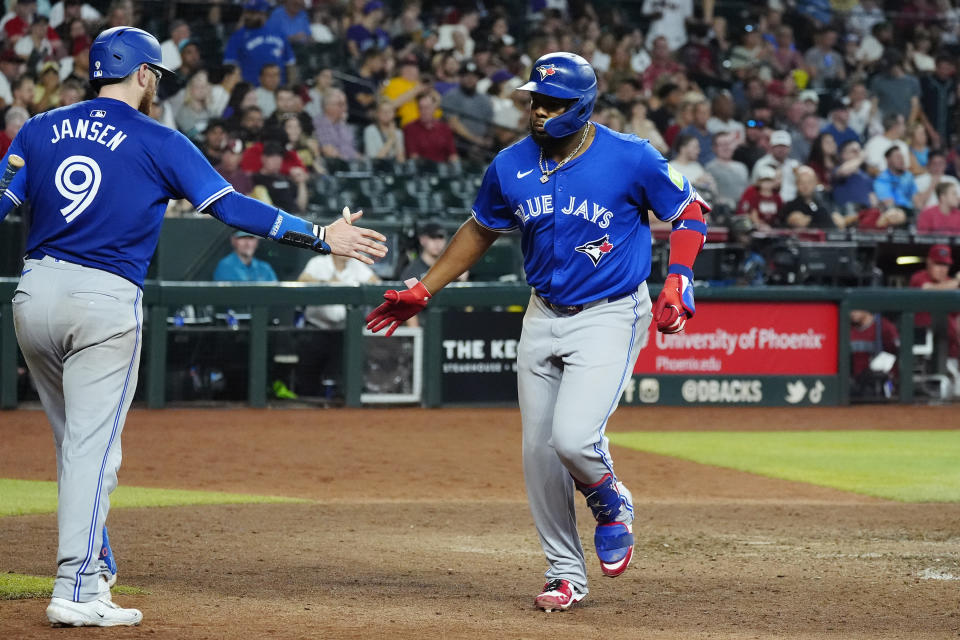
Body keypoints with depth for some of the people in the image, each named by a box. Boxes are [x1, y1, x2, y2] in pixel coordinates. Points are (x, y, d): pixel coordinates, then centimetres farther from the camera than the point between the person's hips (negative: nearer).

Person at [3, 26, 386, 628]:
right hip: (106, 303, -5)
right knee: (93, 447, -4)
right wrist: (322, 237, -2)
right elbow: (232, 207, -7)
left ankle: (93, 570, 22)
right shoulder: (157, 141, -1)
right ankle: (76, 591, -8)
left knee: (77, 442, 18)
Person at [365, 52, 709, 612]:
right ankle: (566, 573, 20)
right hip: (544, 317, 5)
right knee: (539, 453, 4)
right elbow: (481, 230, 15)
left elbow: (691, 212, -2)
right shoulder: (512, 167, -2)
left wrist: (678, 283, -15)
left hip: (611, 317, -5)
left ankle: (612, 506, 13)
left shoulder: (632, 159, -15)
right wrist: (422, 291, 14)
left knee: (573, 438, -21)